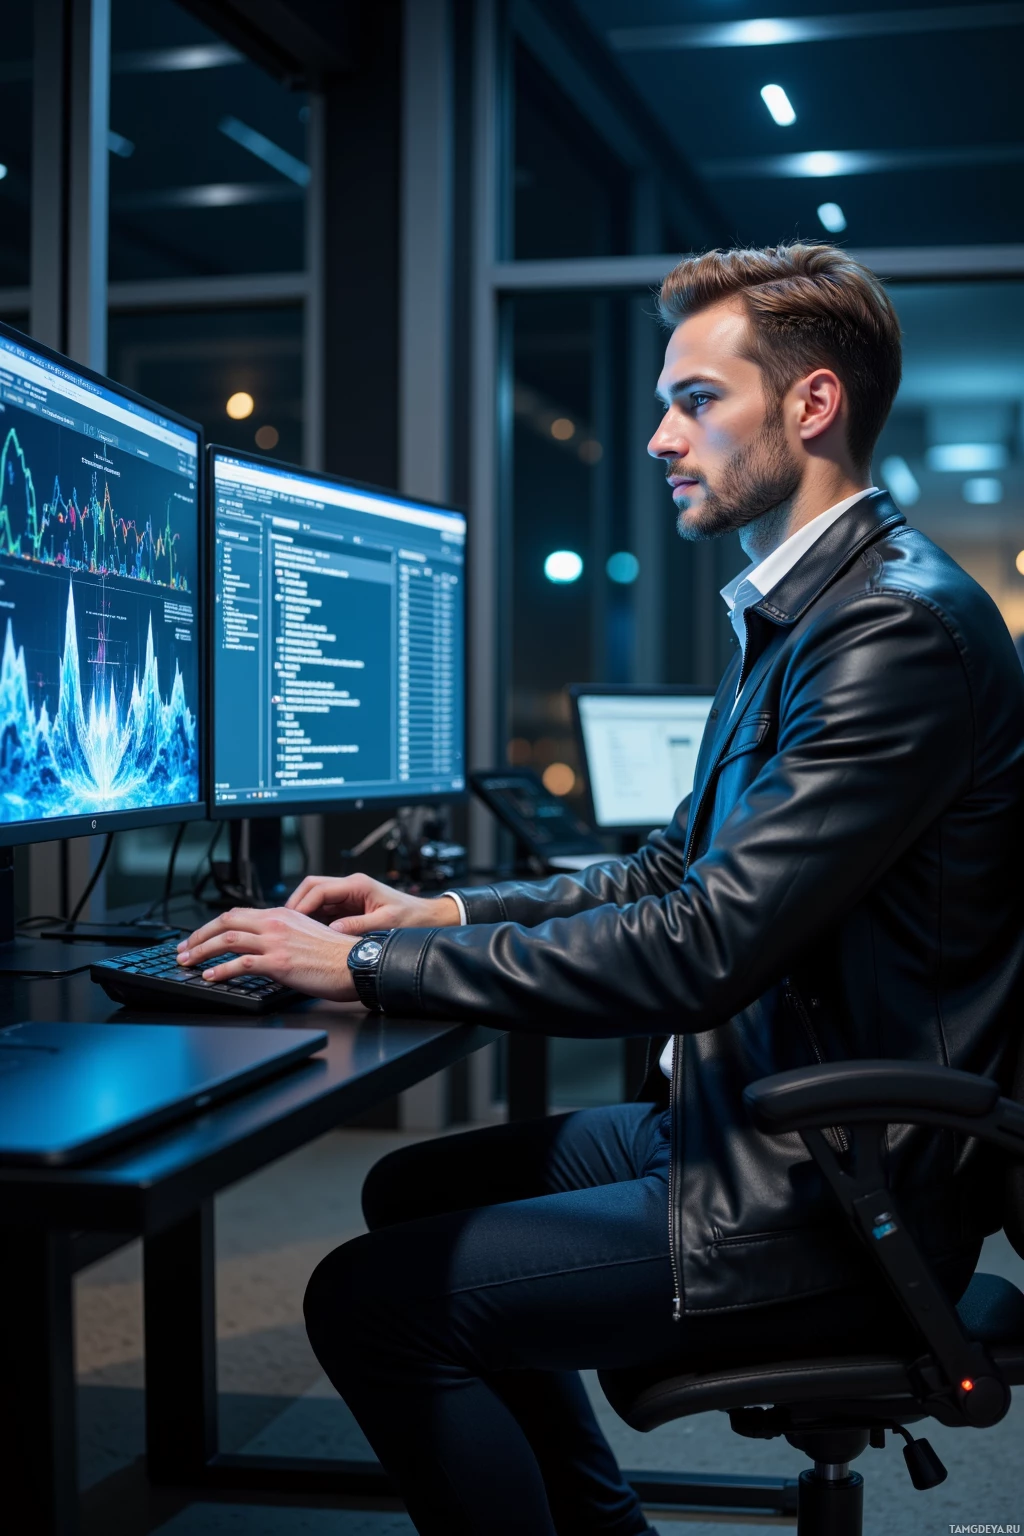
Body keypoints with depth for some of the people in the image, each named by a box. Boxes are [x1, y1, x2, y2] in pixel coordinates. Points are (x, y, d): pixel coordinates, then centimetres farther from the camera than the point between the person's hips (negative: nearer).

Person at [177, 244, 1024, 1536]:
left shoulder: (901, 627, -22)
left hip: (835, 1201, -10)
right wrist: (439, 913, 7)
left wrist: (371, 966, -20)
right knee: (415, 1191, 19)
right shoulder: (790, 609, 12)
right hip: (760, 1125, 10)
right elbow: (674, 872, 19)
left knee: (375, 1302, -14)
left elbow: (705, 951, -26)